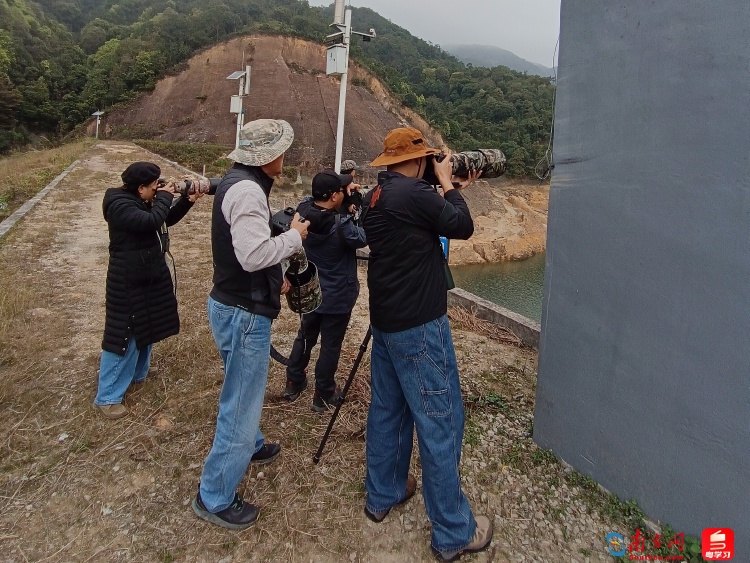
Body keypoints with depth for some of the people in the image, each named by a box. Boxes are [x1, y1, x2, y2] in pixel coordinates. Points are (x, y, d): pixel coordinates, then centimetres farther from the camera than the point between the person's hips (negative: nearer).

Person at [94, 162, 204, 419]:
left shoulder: (142, 202, 6)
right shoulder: (120, 204, -22)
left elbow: (167, 220, 15)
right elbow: (150, 221, -35)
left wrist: (188, 201, 0)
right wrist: (165, 197, -20)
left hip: (150, 275, 10)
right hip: (129, 281, -10)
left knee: (146, 327, 21)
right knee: (124, 334, -4)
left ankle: (137, 373, 40)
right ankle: (107, 397, 7)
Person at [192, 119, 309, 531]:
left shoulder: (236, 182, 11)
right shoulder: (248, 190, -21)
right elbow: (253, 254, -30)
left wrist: (273, 280, 17)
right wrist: (295, 235, -15)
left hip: (233, 304, 11)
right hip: (244, 312, -11)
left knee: (243, 392, 29)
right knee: (241, 403, 2)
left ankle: (249, 445, 52)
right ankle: (214, 498, 18)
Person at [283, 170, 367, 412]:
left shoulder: (303, 209, -10)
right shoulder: (341, 225, -27)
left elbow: (314, 198, 12)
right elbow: (364, 237, -9)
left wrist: (344, 186, 0)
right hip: (337, 296, -6)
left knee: (305, 337, 22)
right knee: (330, 345, 8)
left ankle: (293, 384, 37)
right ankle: (324, 395, 22)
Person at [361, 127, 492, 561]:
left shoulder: (376, 198, 10)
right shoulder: (414, 193, -17)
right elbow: (463, 227, -7)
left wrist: (452, 192, 16)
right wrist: (447, 185, 5)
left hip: (386, 321, 10)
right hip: (419, 325, -9)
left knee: (388, 409, 19)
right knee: (440, 423, 0)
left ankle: (383, 495, 34)